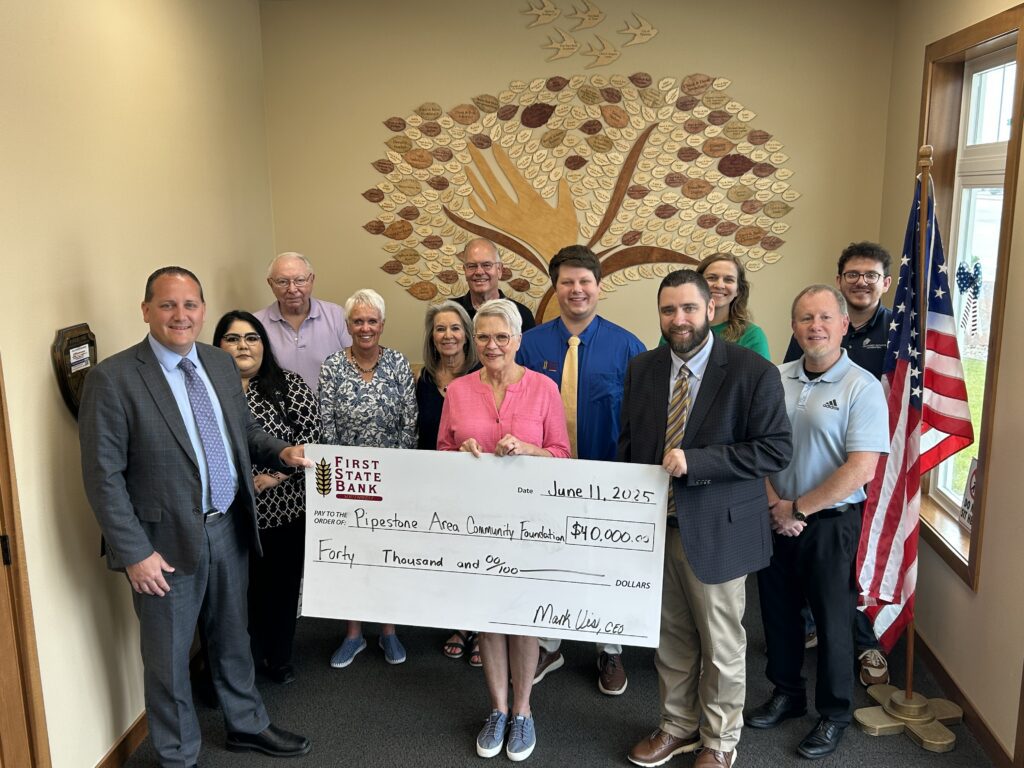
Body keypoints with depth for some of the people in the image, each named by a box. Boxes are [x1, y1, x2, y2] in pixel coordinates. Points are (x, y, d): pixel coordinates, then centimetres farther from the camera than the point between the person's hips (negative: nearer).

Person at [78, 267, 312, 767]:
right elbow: (103, 477, -15)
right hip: (168, 540, -5)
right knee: (168, 656, 14)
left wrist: (281, 452, -5)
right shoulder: (113, 379, -15)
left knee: (232, 637, 23)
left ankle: (246, 725, 45)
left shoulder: (220, 364, 3)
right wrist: (134, 552, -17)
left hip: (229, 528, 5)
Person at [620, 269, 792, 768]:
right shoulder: (642, 369, 3)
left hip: (716, 531, -4)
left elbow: (777, 448, -16)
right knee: (671, 638, 19)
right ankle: (678, 726, 40)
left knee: (721, 645, 13)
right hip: (655, 525, 4)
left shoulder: (753, 372, -12)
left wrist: (695, 461, -24)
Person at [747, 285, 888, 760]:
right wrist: (774, 505, -10)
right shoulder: (775, 379, 1)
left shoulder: (863, 387, -12)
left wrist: (798, 509, -13)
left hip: (830, 522, -4)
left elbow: (860, 469, -17)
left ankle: (833, 713, 30)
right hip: (776, 519, 4)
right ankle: (786, 694, 38)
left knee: (832, 618, 9)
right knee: (778, 611, 17)